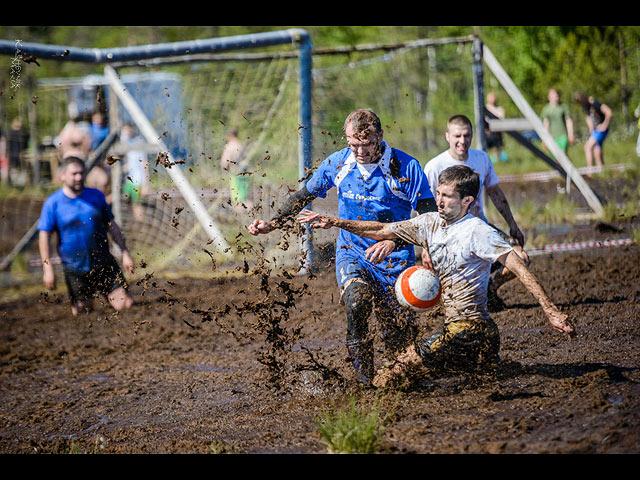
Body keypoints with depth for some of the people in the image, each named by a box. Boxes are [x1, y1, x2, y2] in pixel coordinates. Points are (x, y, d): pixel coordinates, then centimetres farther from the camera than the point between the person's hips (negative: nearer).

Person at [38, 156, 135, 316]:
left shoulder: (96, 196, 3)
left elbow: (111, 225, 10)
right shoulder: (52, 203, -6)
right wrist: (48, 268, -13)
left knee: (124, 305, -10)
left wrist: (125, 253, 6)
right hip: (75, 270, -1)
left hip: (104, 264, 2)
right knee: (81, 312, 8)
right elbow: (44, 236, -6)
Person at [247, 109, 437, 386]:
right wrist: (273, 224, 11)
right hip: (352, 253, 1)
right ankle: (364, 379, -19)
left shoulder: (406, 167, -12)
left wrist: (393, 241, -26)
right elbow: (306, 195, 16)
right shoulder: (337, 163, -2)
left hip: (395, 259, -1)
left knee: (400, 331, -5)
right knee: (357, 300, -30)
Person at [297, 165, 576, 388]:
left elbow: (519, 267, -19)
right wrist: (334, 223, 5)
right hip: (454, 327, 9)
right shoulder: (430, 223, 7)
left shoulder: (478, 232, -14)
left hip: (472, 328, -9)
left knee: (408, 360, -18)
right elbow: (383, 231, 13)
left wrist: (551, 311, -27)